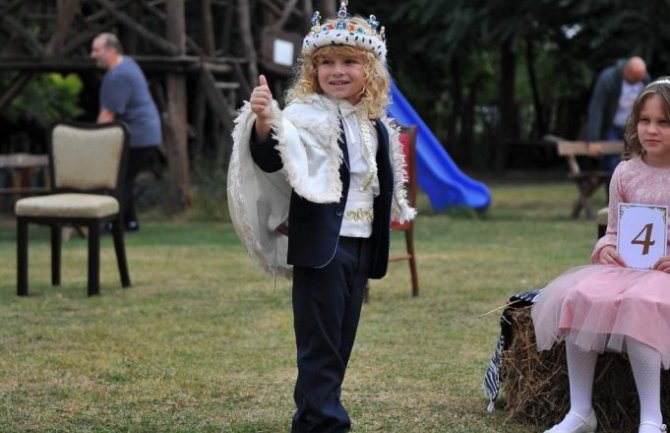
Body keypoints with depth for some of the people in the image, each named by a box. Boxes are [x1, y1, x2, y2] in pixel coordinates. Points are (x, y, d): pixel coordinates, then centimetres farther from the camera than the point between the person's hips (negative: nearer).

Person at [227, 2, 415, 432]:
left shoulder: (375, 123, 10)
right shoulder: (307, 114, -11)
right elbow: (270, 160, -28)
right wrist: (264, 124, -45)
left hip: (361, 243, 8)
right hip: (321, 242, -7)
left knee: (341, 340, 13)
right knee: (320, 341, -5)